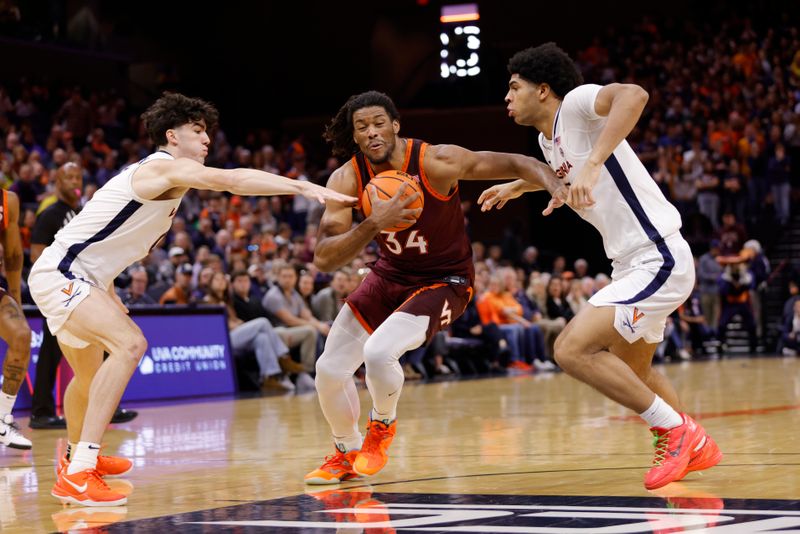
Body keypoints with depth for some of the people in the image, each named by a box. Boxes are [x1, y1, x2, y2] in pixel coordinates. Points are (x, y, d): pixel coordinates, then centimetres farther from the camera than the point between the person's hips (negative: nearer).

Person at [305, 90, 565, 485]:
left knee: (378, 351, -28)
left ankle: (383, 426, 5)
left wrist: (556, 186, -38)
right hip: (389, 275, 5)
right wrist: (373, 224, -38)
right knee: (329, 370, 2)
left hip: (444, 281, -5)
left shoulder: (436, 162, -25)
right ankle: (346, 456, 29)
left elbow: (515, 163, -17)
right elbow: (324, 260, -22)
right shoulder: (346, 180, -16)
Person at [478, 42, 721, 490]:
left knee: (572, 349, -19)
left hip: (658, 260, -11)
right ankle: (696, 447, 41)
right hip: (633, 264, 11)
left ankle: (677, 431, -9)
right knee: (630, 371, 26)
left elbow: (633, 94, -37)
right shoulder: (549, 139, 14)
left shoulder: (576, 104, -13)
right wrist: (517, 186, 38)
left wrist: (593, 164, -44)